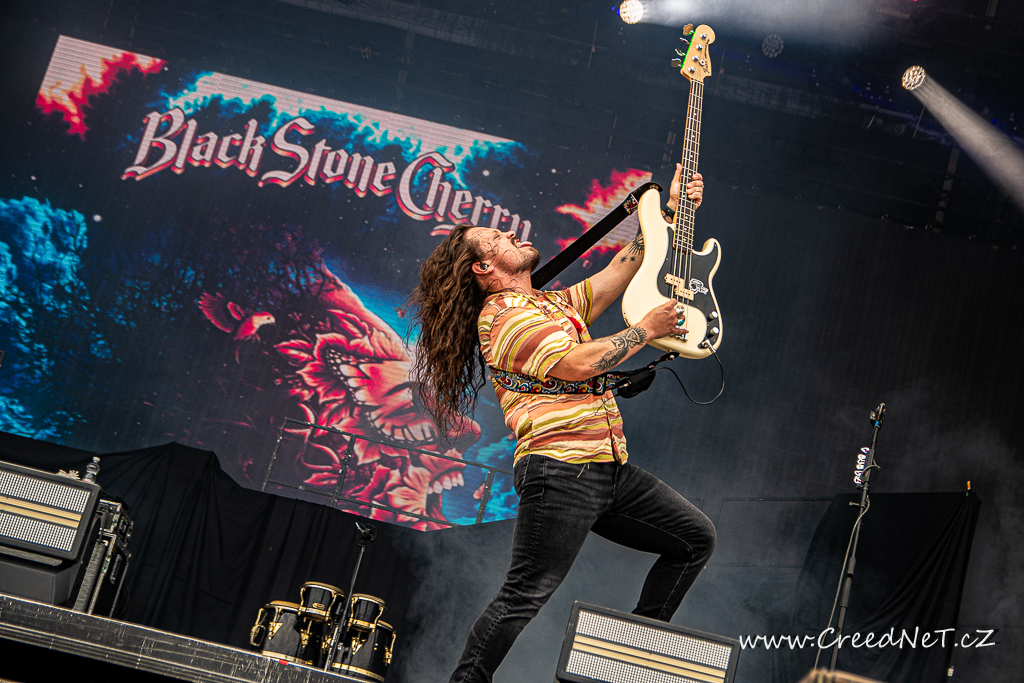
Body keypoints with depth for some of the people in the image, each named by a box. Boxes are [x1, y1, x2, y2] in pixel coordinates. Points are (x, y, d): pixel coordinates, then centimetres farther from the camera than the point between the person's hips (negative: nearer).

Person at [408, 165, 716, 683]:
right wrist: (647, 329, -7)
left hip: (610, 469, 9)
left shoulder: (556, 304, 23)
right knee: (526, 594, -12)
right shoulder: (501, 315, -6)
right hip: (560, 470, -9)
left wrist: (670, 209, 20)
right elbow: (573, 364, -17)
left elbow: (619, 272, 25)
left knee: (696, 538, 11)